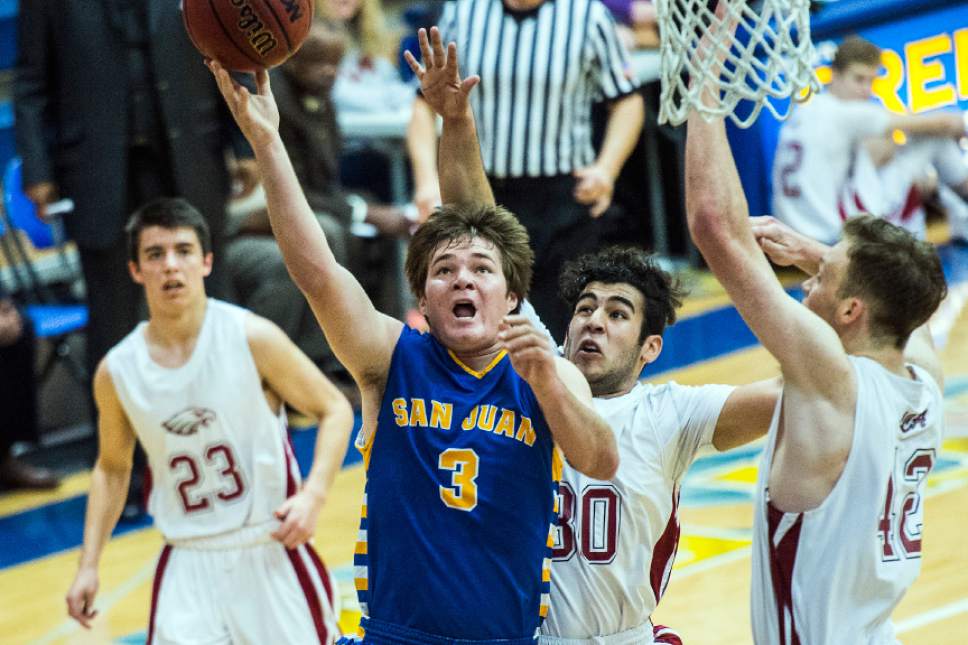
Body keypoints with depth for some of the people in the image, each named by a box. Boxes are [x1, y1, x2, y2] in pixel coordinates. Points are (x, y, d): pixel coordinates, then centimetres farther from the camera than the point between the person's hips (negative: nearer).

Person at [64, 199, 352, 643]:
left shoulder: (252, 338, -11)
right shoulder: (117, 372, -2)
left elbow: (334, 410, -2)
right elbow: (112, 467, 15)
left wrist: (313, 495, -17)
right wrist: (89, 565, 8)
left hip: (271, 552, -1)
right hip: (189, 564, 2)